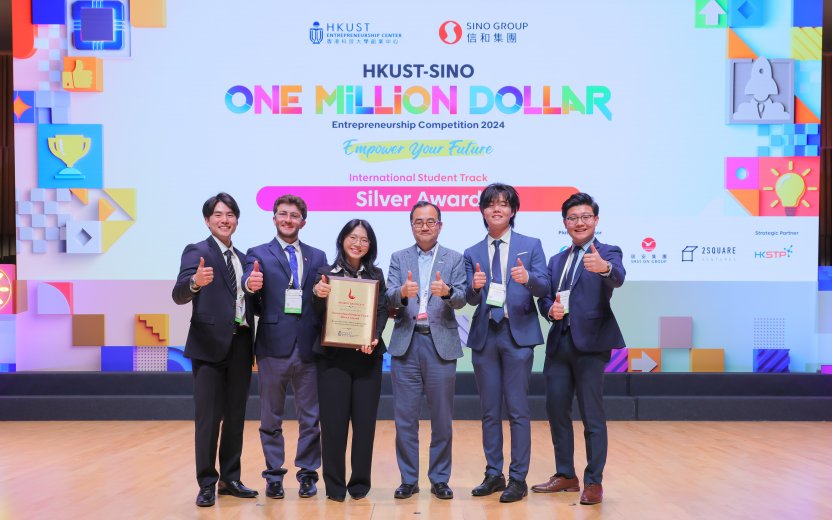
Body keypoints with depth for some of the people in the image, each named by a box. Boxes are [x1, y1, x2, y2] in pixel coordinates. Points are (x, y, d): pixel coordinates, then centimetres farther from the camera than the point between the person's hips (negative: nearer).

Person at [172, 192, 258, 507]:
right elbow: (179, 295, -18)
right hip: (210, 344, -6)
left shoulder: (242, 258, 15)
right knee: (208, 418, 0)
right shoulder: (196, 251, -4)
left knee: (235, 416, 12)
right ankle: (207, 484, 13)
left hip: (241, 344, 6)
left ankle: (230, 479, 23)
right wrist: (195, 282, -39)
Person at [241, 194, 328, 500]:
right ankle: (274, 475, 22)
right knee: (271, 417, 10)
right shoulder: (258, 254, 3)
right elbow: (249, 284, -14)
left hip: (308, 346, 2)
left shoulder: (317, 257, 11)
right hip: (274, 346, -2)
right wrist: (250, 285, -35)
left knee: (310, 417, 9)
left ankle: (308, 474, 22)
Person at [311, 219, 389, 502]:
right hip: (334, 355, -2)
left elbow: (382, 311, 2)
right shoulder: (326, 273, 3)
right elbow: (319, 315, -2)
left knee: (364, 419, 5)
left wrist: (374, 337, -16)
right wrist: (318, 295, -24)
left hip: (367, 355, 2)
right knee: (333, 420, 0)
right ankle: (334, 484, 13)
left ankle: (360, 482, 18)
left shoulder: (376, 274, 9)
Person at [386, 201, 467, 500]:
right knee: (405, 416, 6)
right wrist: (403, 292, -26)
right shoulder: (399, 258, 9)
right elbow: (390, 297, -4)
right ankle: (408, 479, 19)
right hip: (406, 343, 1)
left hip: (441, 343, -1)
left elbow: (461, 299, -6)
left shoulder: (454, 259, 6)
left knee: (442, 417, 6)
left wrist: (447, 292, -28)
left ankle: (440, 479, 20)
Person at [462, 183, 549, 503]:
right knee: (489, 411, 10)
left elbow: (544, 288, -7)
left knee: (517, 410, 1)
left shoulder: (531, 245, 3)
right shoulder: (472, 253, 9)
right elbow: (471, 299, 1)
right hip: (484, 335, 3)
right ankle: (493, 474, 22)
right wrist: (475, 286, -22)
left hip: (518, 334, -3)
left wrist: (528, 278, -28)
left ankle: (518, 478, 12)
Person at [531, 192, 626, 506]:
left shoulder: (608, 253, -2)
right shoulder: (557, 259, 16)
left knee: (592, 415, 0)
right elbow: (545, 296, 12)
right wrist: (550, 309, -11)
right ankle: (565, 474, 26)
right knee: (556, 410, 11)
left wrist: (604, 267, -46)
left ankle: (593, 482, 13)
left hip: (590, 343, -6)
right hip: (558, 343, 6)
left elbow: (618, 278, -24)